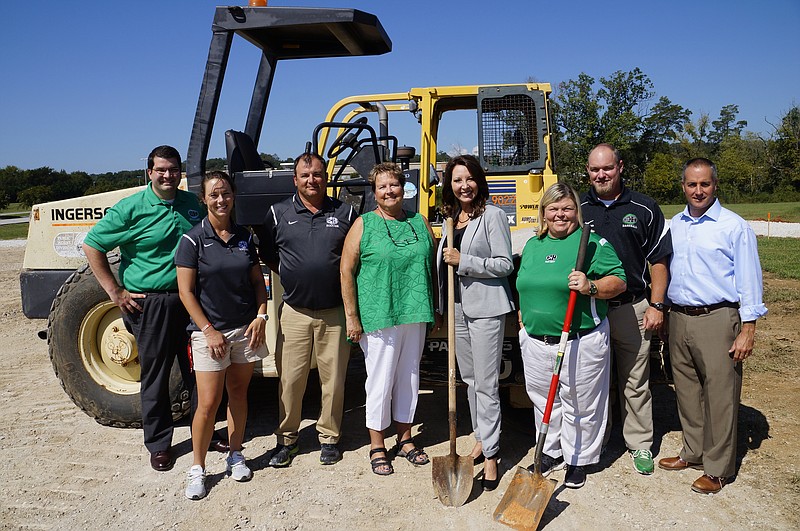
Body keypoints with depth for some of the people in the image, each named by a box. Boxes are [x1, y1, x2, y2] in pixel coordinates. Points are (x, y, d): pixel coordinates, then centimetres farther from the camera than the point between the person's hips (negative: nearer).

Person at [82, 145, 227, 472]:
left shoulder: (192, 204, 7)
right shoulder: (131, 208, -7)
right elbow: (92, 246, -5)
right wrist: (115, 292, -8)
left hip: (192, 301, 4)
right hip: (150, 304, -4)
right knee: (155, 375, 8)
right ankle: (159, 444, 24)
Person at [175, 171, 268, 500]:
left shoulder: (245, 237, 5)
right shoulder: (193, 239, -7)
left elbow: (257, 282, 9)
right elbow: (186, 291, -9)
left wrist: (261, 316, -4)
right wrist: (209, 331, -13)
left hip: (246, 329, 4)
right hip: (210, 331, -3)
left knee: (238, 392, 13)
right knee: (208, 402, -3)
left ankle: (235, 456, 29)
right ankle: (197, 469, 15)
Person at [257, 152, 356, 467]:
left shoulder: (344, 213, 5)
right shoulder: (279, 213, 4)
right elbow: (266, 254, 14)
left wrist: (350, 298, 3)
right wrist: (291, 277, 7)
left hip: (335, 312, 0)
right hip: (295, 312, 0)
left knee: (334, 379, 8)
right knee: (290, 379, 5)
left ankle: (329, 437, 26)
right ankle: (287, 439, 24)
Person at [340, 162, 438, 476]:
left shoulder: (420, 222, 9)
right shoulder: (364, 225, -3)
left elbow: (434, 265, 15)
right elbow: (346, 271, -6)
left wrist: (436, 309, 12)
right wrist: (352, 317, -10)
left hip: (415, 315, 4)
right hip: (378, 317, -4)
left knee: (409, 378, 14)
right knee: (380, 380, 3)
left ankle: (405, 439, 31)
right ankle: (377, 446, 20)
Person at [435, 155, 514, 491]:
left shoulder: (492, 215, -7)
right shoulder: (451, 218, 13)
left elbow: (504, 264, -12)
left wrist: (463, 261, -18)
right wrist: (440, 307, 18)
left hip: (485, 308, -7)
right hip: (458, 308, 7)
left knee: (486, 383, -4)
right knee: (469, 379, 15)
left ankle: (490, 455, 6)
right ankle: (481, 438, 30)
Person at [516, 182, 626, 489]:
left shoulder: (593, 243, -5)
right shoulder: (532, 245, 12)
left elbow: (619, 281, -7)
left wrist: (591, 287, -24)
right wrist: (523, 319, 16)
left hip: (581, 343, -5)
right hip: (535, 341, 5)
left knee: (579, 406, 7)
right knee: (543, 401, 15)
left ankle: (578, 460, 25)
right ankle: (552, 453, 33)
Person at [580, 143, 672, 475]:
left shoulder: (644, 208, 2)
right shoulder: (578, 209, 5)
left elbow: (658, 260, 3)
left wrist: (656, 305, -4)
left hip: (632, 310, -1)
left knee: (635, 383, 9)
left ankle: (640, 445, 24)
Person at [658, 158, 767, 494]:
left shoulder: (734, 227, -6)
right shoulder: (674, 226, 11)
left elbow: (749, 280, -7)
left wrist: (748, 329, -11)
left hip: (717, 319, -5)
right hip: (679, 318, 6)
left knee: (720, 394, 1)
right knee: (687, 390, 14)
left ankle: (717, 469, 14)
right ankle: (693, 453, 30)